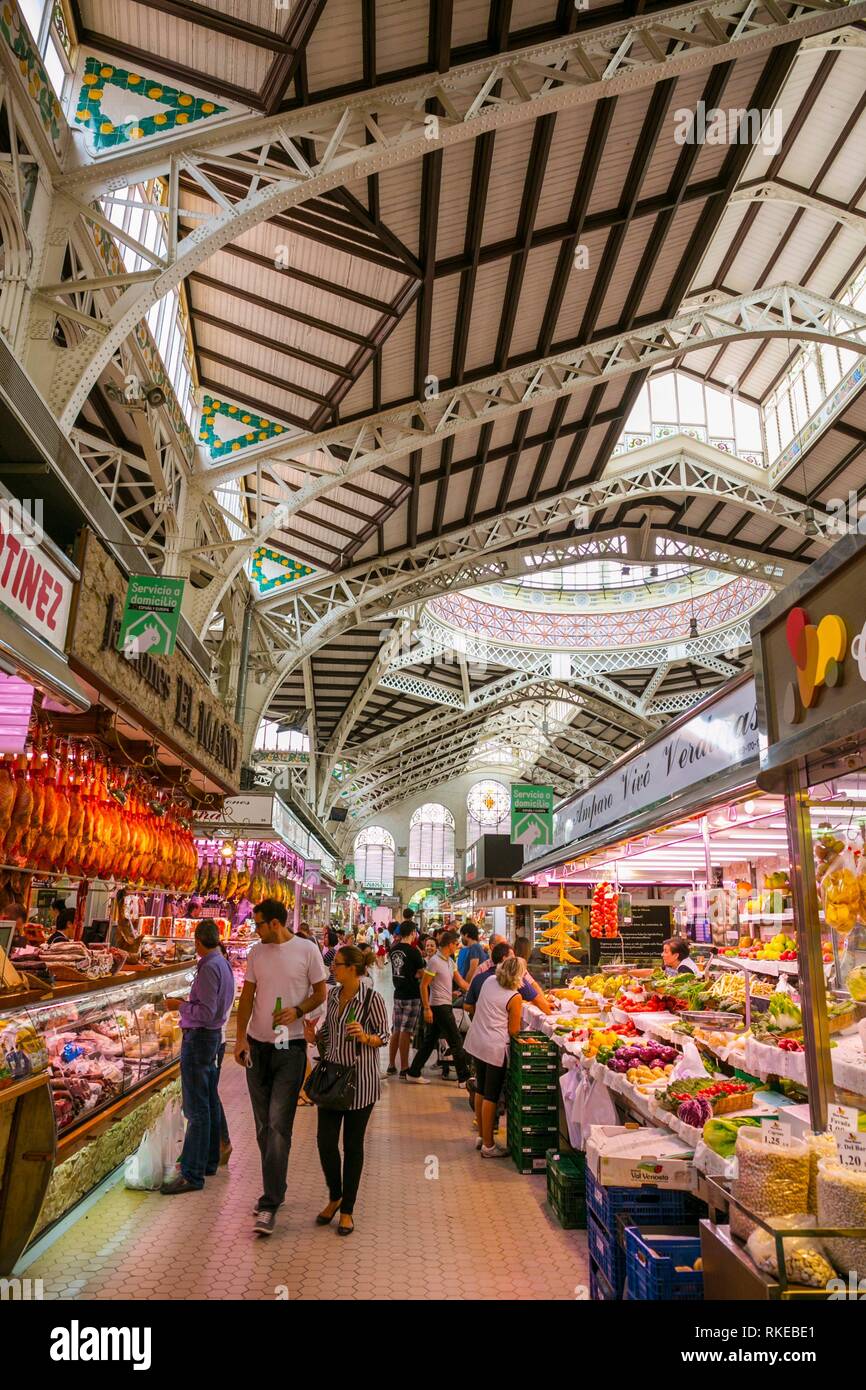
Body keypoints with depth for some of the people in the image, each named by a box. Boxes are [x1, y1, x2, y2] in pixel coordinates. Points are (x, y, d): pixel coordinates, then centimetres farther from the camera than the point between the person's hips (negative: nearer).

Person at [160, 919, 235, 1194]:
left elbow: (206, 1013, -23)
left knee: (196, 1108, -4)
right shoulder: (223, 963, 8)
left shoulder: (209, 967, -20)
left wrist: (180, 1006, -11)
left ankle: (192, 1174, 1)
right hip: (214, 1035, 10)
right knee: (210, 1103, 18)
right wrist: (189, 1002, 17)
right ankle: (209, 1161, 29)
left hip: (199, 1037, -10)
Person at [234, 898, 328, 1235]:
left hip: (291, 1047, -5)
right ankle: (274, 1190, 29)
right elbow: (247, 996, 8)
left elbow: (320, 993, -2)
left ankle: (269, 1204, -1)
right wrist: (241, 1037, -1)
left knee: (278, 1125, -7)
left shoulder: (307, 950, -9)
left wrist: (298, 1010, -19)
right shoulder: (256, 952, 4)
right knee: (264, 1125, 14)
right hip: (257, 1045, 5)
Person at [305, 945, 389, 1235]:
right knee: (325, 1141, 7)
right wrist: (314, 1037, -4)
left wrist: (365, 1037, -28)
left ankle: (347, 1210, 24)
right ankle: (334, 1197, 32)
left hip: (360, 1080, -5)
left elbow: (384, 1036, -9)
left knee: (353, 1145, 7)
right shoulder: (333, 994, 4)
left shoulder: (371, 998, -14)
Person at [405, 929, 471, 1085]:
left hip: (445, 1005, 9)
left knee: (429, 1041, 13)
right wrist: (426, 1008, -17)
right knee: (456, 1041, -4)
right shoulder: (434, 961, -16)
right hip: (440, 1006, -9)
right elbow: (423, 985, -15)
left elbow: (461, 982, 15)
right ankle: (464, 1078, 3)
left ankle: (413, 1073, 20)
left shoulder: (450, 961, 12)